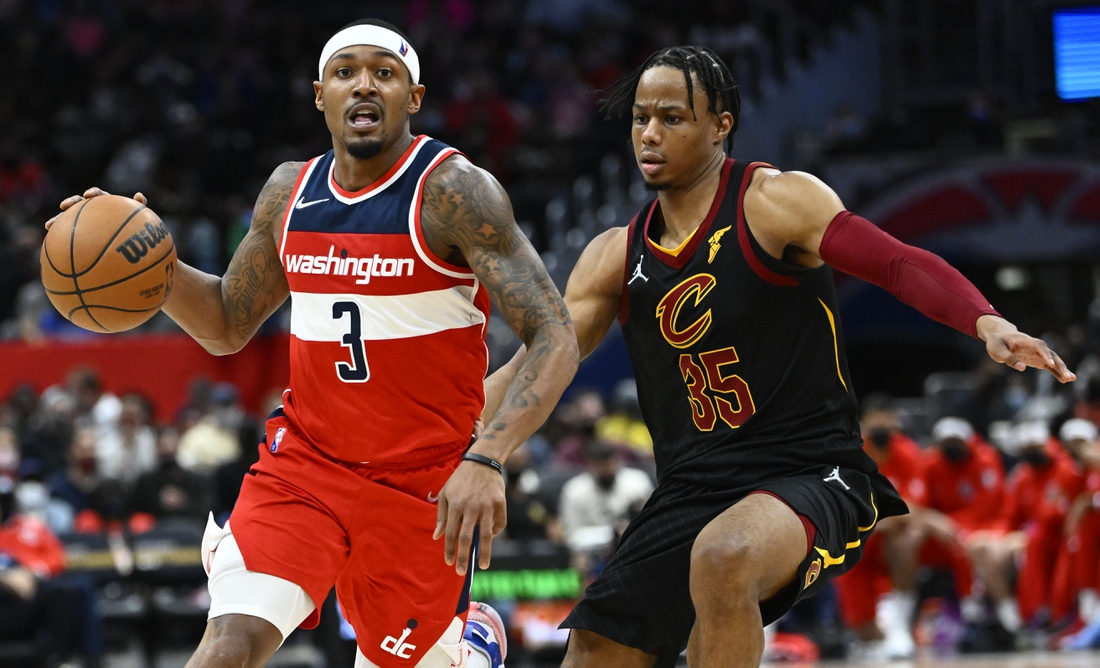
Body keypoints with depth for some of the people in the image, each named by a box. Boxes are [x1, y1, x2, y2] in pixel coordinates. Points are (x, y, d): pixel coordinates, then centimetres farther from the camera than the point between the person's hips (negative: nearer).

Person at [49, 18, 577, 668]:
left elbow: (556, 339, -20)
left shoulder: (454, 191, -14)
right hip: (304, 462, 3)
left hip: (424, 485, -3)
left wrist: (486, 458, -35)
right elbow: (228, 326, 19)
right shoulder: (289, 192, 4)